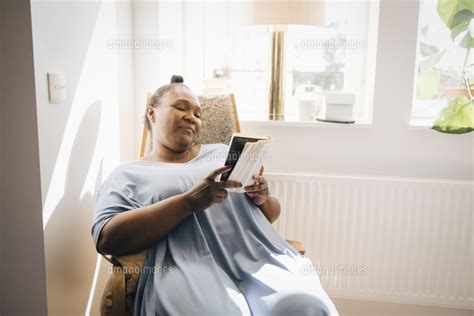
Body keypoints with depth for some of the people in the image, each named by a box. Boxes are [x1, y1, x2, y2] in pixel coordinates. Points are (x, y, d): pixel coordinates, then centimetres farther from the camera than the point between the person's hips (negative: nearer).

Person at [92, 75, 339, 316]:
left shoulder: (222, 153, 24)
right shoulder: (127, 175, 12)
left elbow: (272, 213, 26)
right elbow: (107, 238, -6)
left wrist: (262, 199, 1)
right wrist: (190, 201, -14)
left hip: (257, 255, 4)